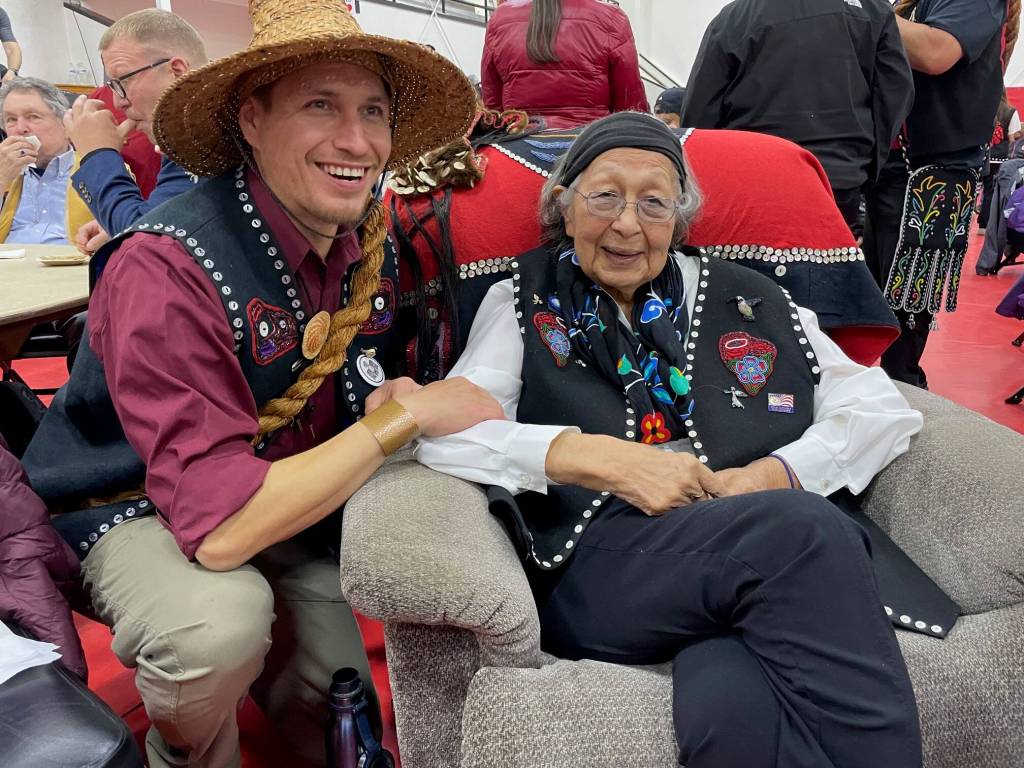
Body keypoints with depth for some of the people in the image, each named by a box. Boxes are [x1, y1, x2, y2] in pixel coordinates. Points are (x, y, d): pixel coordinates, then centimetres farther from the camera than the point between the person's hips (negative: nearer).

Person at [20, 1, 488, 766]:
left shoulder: (371, 241, -11)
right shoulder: (165, 270, -31)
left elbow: (360, 399, 2)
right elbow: (219, 528, -36)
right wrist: (405, 416, -34)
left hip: (288, 496, 5)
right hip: (138, 509, -5)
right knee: (222, 619, -35)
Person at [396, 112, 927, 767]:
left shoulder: (746, 299, 20)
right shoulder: (523, 303, 14)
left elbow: (884, 410, 15)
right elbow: (445, 432, -1)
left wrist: (776, 476, -4)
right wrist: (601, 457, -13)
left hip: (777, 559, 2)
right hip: (601, 563, -2)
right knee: (804, 529, -30)